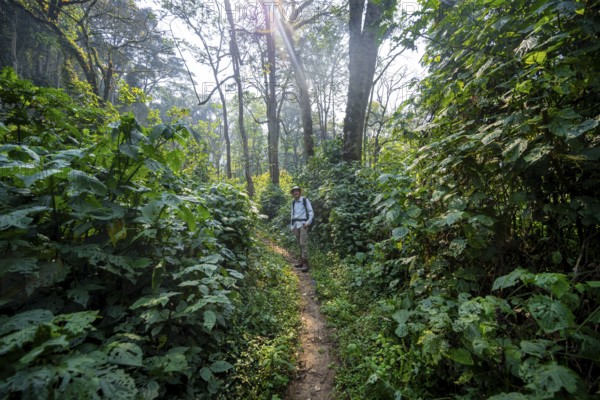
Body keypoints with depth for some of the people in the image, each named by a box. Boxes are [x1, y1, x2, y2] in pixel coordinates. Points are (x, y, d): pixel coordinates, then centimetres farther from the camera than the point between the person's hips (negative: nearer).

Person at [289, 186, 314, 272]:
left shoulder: (305, 200, -1)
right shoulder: (293, 202, 15)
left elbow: (311, 212, -3)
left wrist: (308, 222, -14)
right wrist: (292, 226, 16)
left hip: (303, 224, -6)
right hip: (296, 225, 6)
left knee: (303, 243, -12)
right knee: (299, 244, 8)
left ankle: (305, 263, -10)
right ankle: (301, 261, 15)